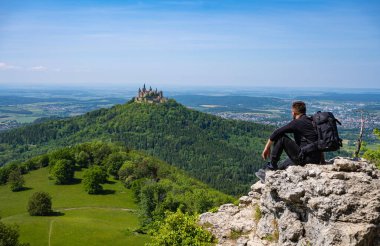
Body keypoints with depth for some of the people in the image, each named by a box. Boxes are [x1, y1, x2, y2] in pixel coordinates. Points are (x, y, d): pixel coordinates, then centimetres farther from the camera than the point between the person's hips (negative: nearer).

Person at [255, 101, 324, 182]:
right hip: (316, 160, 9)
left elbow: (276, 133, -11)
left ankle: (271, 166, 2)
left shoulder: (297, 122, -6)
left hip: (305, 158, -9)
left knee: (280, 137, -3)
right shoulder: (312, 122, 19)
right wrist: (323, 162, 29)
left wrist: (267, 148, -1)